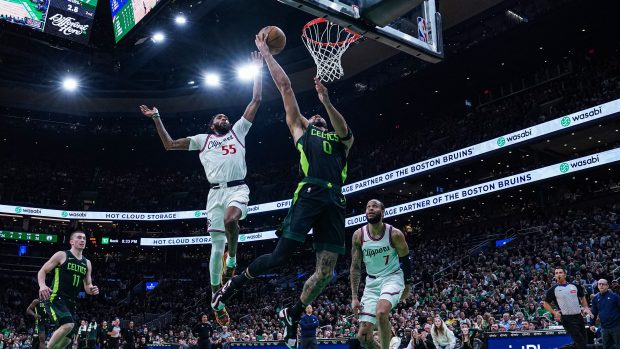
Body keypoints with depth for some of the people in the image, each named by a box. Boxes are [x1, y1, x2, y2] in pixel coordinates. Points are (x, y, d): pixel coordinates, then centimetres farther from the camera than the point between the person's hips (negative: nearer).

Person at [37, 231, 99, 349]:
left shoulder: (87, 263, 15)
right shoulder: (61, 255, -1)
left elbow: (87, 286, 20)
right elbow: (42, 271, -1)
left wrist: (92, 290, -4)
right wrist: (42, 285, -20)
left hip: (71, 303, 7)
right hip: (56, 298, -7)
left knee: (66, 339, 8)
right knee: (68, 325, -31)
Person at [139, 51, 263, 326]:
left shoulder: (238, 131, 19)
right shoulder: (202, 139, 20)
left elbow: (256, 101, 15)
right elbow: (170, 145, 19)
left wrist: (257, 71, 14)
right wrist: (156, 119, 16)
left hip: (238, 189, -1)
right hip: (216, 192, 2)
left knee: (230, 219, -36)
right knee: (217, 246, 2)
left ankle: (232, 258, -6)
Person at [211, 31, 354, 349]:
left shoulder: (341, 140, 28)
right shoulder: (300, 129, 23)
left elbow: (344, 130, 2)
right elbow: (285, 86, 23)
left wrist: (327, 102, -11)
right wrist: (265, 52, 25)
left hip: (335, 202, 3)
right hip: (309, 194, -3)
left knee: (326, 271, 0)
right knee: (280, 256, -10)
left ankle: (292, 315, 20)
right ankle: (234, 282, 16)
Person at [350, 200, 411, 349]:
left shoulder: (395, 234, -14)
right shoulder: (359, 235, -8)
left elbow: (405, 260, 1)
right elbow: (355, 267, -3)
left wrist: (407, 286, 8)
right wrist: (354, 297, -7)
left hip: (392, 278, -3)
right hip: (372, 282, 3)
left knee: (381, 312, -34)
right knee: (363, 335, -5)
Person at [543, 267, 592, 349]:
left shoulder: (574, 286, 9)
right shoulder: (553, 289, -2)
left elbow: (582, 297, 24)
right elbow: (546, 303, 3)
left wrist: (586, 308, 7)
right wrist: (554, 312, -11)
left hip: (579, 317, 5)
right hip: (567, 319, -5)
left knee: (584, 341, 10)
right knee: (580, 341, -9)